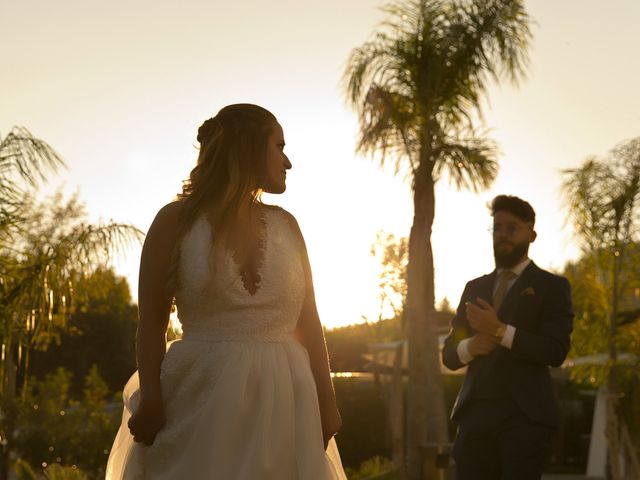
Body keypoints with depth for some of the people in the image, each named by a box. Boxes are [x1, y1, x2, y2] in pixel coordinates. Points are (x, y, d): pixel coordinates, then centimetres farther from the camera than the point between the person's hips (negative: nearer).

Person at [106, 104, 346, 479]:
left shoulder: (285, 225, 11)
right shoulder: (178, 220, 0)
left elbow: (308, 322, 11)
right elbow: (152, 325, -2)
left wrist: (326, 401, 5)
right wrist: (151, 401, -12)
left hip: (282, 402, 4)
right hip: (205, 399, -4)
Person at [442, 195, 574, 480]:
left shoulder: (551, 286, 6)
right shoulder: (474, 288, 20)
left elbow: (556, 351, -7)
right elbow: (449, 355, 18)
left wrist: (499, 331, -15)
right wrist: (469, 346, -5)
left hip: (525, 414, -4)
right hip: (476, 413, 4)